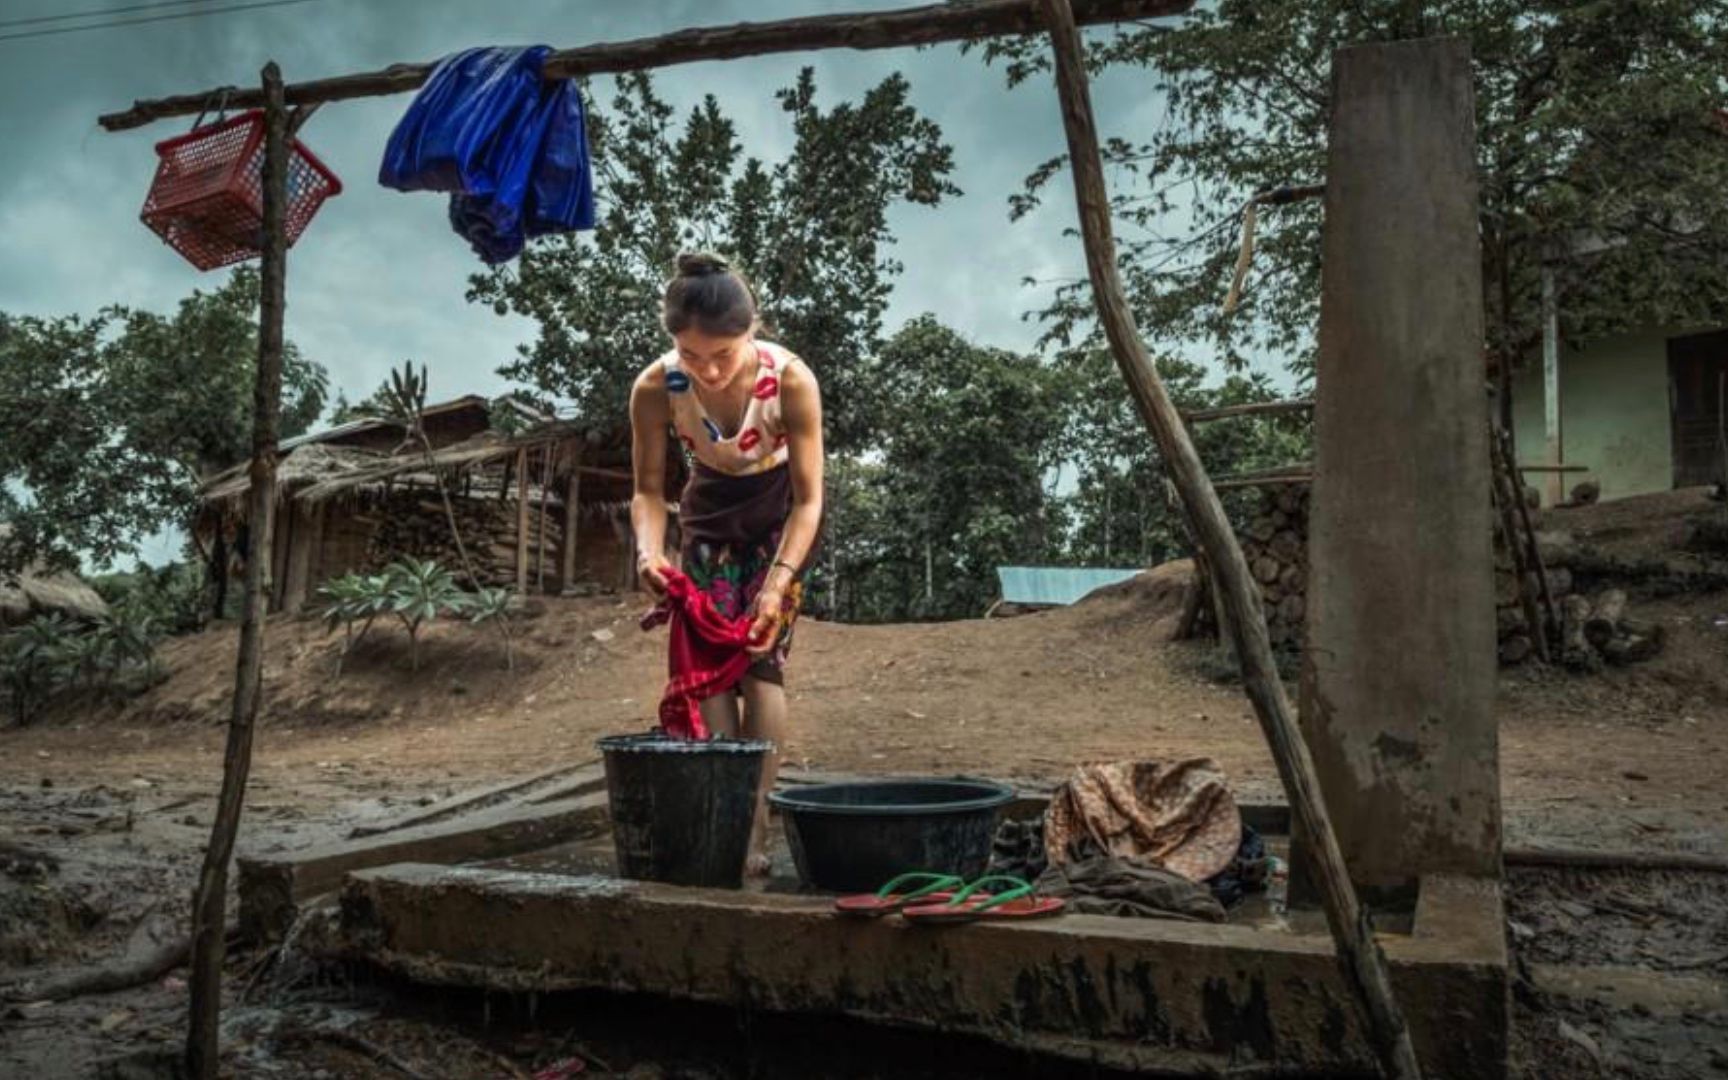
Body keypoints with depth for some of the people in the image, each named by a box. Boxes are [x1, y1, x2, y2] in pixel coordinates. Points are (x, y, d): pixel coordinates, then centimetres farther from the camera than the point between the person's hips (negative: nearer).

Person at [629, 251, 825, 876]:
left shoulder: (791, 380, -32)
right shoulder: (654, 390, -26)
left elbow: (809, 498, -24)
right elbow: (649, 491, -14)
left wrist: (778, 581, -35)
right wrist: (650, 551, -34)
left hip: (780, 514, -2)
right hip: (710, 514, 2)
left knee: (761, 658, -12)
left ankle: (757, 828, -9)